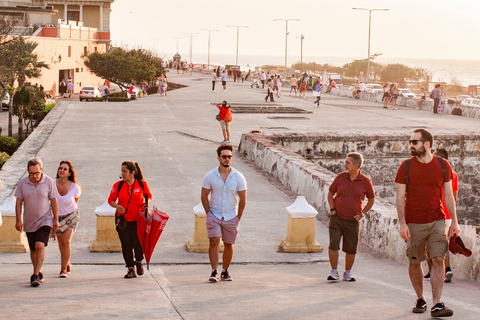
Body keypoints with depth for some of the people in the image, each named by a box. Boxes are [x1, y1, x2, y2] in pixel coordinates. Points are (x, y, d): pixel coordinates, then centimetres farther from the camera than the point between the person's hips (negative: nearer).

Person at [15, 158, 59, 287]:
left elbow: (54, 202, -1)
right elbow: (19, 202, 1)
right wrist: (18, 220, -6)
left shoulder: (49, 182, -7)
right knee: (33, 250, 12)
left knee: (40, 246, -19)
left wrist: (56, 220, -2)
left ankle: (35, 276, -19)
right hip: (29, 222, 3)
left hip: (45, 220, -3)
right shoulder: (22, 183, -3)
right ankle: (39, 273, 30)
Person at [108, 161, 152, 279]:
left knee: (138, 243, -7)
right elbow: (111, 200, 5)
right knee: (126, 244, 0)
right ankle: (131, 269, 15)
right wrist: (117, 206, -16)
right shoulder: (118, 185, -2)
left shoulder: (142, 184, -3)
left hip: (138, 218, -1)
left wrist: (146, 203, -9)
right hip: (122, 219, 1)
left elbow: (149, 196, 12)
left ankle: (139, 262, 26)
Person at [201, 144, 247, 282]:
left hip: (231, 217, 1)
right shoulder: (210, 176, -6)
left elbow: (243, 199, 1)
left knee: (228, 245, 7)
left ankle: (225, 271, 22)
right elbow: (204, 195, 4)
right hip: (214, 215, -1)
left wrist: (238, 217, 1)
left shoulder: (238, 177, -6)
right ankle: (214, 272, -10)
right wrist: (209, 214, -2)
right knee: (214, 241, -14)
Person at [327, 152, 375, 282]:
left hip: (352, 221, 0)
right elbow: (330, 193, 12)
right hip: (336, 218, 0)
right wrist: (332, 209, 1)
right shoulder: (340, 177, -2)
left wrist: (361, 214, 2)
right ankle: (334, 272, -2)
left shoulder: (366, 182, -5)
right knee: (333, 244, -13)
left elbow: (371, 199, 9)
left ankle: (347, 273, 23)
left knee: (351, 249, 5)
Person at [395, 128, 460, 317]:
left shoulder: (443, 166, 2)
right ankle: (420, 299, 26)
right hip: (414, 223, 0)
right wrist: (402, 223, -13)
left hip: (437, 221, 0)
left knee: (438, 260, -11)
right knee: (414, 263, 6)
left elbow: (448, 195, 7)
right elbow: (400, 198, -3)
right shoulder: (406, 167, -3)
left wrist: (454, 222, 2)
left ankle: (437, 305, -13)